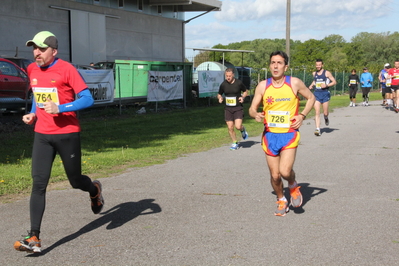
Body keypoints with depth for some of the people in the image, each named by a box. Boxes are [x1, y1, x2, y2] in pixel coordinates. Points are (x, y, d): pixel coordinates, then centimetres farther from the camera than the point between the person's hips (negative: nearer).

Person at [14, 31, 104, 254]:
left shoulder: (66, 69, -11)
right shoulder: (32, 70, 8)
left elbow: (88, 99, -14)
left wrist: (60, 108, -24)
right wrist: (33, 114, 9)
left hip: (67, 134, -4)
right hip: (42, 135, 4)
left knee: (75, 181, 10)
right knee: (39, 184, -7)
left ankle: (94, 190, 47)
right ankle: (35, 238, -8)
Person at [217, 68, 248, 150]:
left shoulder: (239, 83, -5)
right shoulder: (223, 84, 0)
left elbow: (245, 91, 10)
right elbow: (219, 94, 14)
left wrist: (243, 97, -10)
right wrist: (220, 98, -8)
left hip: (238, 108, -3)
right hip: (228, 109, 3)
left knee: (238, 126, -15)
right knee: (230, 127, 1)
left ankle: (243, 129, 22)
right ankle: (235, 143, 20)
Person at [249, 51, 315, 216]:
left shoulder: (295, 83, -5)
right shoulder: (263, 86, -1)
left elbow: (311, 98, 10)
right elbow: (252, 108, 4)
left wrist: (302, 116, -4)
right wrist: (256, 114, -20)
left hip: (289, 134, -2)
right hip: (270, 135, 2)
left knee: (285, 172, -19)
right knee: (275, 175, 6)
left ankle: (293, 185, 17)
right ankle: (281, 200, 34)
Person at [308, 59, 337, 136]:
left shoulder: (327, 73, -2)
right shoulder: (314, 73, 10)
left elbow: (334, 82, -1)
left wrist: (326, 85, -15)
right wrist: (311, 85, 11)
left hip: (325, 93, -2)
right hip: (317, 94, 2)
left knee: (325, 113, 2)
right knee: (317, 112, -10)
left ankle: (326, 118, 40)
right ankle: (318, 129, -13)